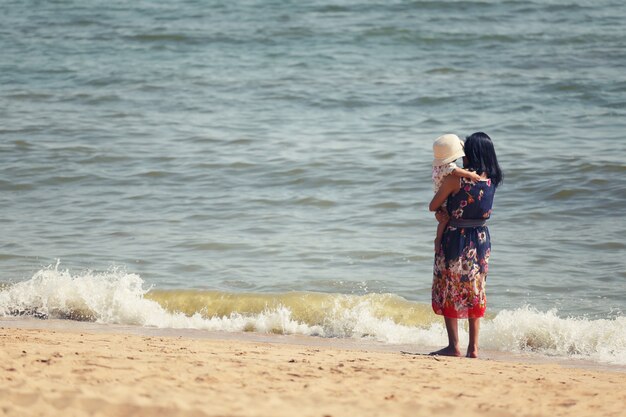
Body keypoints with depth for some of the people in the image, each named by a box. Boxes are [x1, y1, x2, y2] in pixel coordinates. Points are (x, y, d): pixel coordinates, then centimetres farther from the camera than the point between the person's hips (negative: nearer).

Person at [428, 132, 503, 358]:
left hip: (456, 239, -5)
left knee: (449, 291, 7)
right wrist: (446, 212, -4)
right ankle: (473, 347, 14)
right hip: (481, 240, 5)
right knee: (475, 292, 14)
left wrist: (441, 212, 14)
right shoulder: (491, 180, 0)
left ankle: (454, 346, 5)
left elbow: (432, 206, -7)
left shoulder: (455, 179, -17)